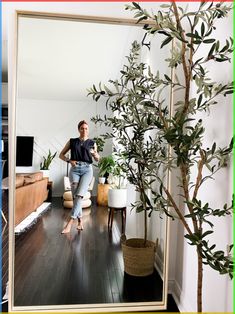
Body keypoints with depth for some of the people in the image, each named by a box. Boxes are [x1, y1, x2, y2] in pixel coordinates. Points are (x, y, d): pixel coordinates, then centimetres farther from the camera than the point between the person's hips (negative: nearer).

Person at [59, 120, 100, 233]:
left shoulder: (92, 143, 11)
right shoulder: (72, 141, 11)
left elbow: (97, 159, 17)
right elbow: (61, 155, 13)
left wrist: (95, 154, -6)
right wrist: (69, 160, -6)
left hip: (87, 170, -1)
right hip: (74, 169, 1)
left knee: (79, 195, -17)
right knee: (75, 196, -6)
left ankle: (70, 222, -18)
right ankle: (80, 220, 10)